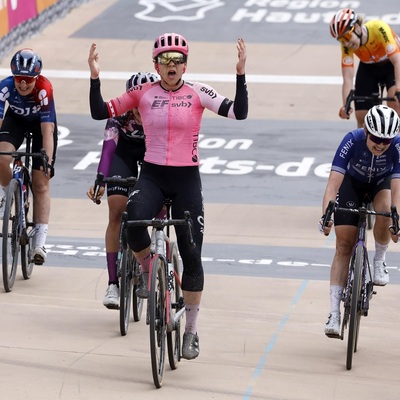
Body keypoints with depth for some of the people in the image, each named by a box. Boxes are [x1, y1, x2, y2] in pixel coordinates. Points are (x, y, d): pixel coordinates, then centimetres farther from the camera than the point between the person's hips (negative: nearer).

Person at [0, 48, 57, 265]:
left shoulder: (44, 89, -37)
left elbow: (47, 130, -37)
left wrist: (48, 160, -48)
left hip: (41, 122, -2)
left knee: (40, 184, -6)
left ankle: (40, 241, -6)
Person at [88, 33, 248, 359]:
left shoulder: (198, 92, -2)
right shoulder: (143, 93, 1)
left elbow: (239, 113, -13)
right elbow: (100, 113, 0)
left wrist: (241, 74, -24)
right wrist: (95, 77, -12)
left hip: (187, 179, 0)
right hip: (152, 175, 0)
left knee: (191, 256, 0)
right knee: (133, 225, -32)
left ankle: (191, 330, 13)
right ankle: (148, 271, 2)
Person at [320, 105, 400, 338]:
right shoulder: (352, 141, -35)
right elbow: (334, 181, -39)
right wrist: (326, 215, -52)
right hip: (353, 182, 0)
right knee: (344, 245, -8)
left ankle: (379, 261, -6)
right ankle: (334, 312, -6)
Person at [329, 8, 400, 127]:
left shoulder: (378, 28, -36)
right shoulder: (346, 45, -25)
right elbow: (348, 78, -28)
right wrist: (346, 105, -43)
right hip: (369, 68, 3)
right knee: (361, 117, -6)